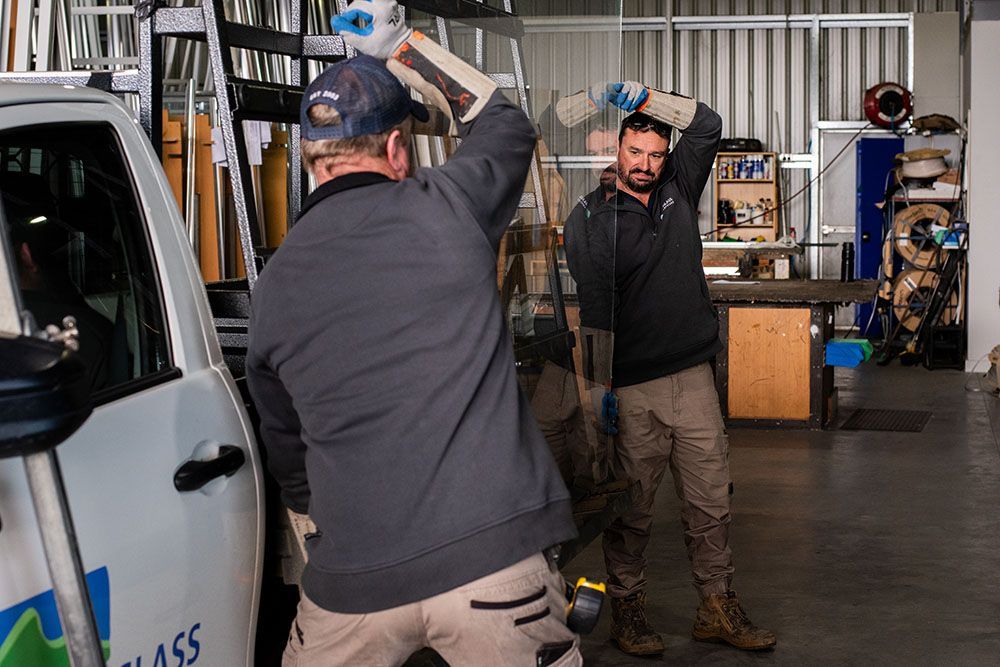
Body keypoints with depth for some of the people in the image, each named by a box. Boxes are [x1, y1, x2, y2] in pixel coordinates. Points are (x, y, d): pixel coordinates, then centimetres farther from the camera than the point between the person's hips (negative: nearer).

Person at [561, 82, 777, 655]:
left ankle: (718, 608, 18)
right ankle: (627, 611, 19)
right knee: (632, 507, 5)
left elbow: (708, 127, 5)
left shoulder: (678, 190, 11)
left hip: (694, 377, 4)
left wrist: (643, 97, -8)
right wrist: (598, 385, -17)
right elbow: (591, 306, -10)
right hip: (630, 387, -4)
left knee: (711, 500, 8)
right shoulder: (590, 218, -3)